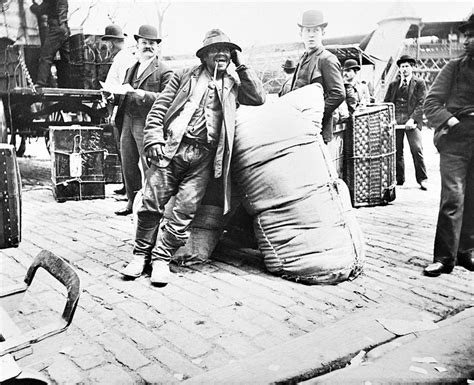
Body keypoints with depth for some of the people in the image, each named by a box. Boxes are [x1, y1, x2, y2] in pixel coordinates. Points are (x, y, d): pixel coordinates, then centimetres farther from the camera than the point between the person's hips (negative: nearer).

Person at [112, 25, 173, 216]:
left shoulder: (164, 71, -3)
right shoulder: (131, 69, 20)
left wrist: (144, 95, -24)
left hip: (147, 123, -7)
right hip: (127, 121, 7)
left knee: (150, 165, -4)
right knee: (128, 165, 12)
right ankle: (132, 201, 25)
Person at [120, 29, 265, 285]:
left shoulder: (233, 84, 19)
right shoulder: (186, 75, 15)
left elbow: (259, 98, 3)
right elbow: (159, 108, 10)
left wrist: (240, 65, 8)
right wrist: (154, 139, -4)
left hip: (204, 157, 1)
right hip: (172, 148, 0)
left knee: (184, 212, -4)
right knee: (151, 204, -2)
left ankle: (161, 258, 9)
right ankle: (141, 254, 14)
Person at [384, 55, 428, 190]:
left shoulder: (419, 83, 9)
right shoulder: (393, 85, 19)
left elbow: (421, 104, -1)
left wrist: (412, 119, -14)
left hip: (412, 121, -3)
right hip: (395, 120, 3)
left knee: (417, 149, -11)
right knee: (396, 150, 1)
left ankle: (422, 179, -3)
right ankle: (399, 179, 11)